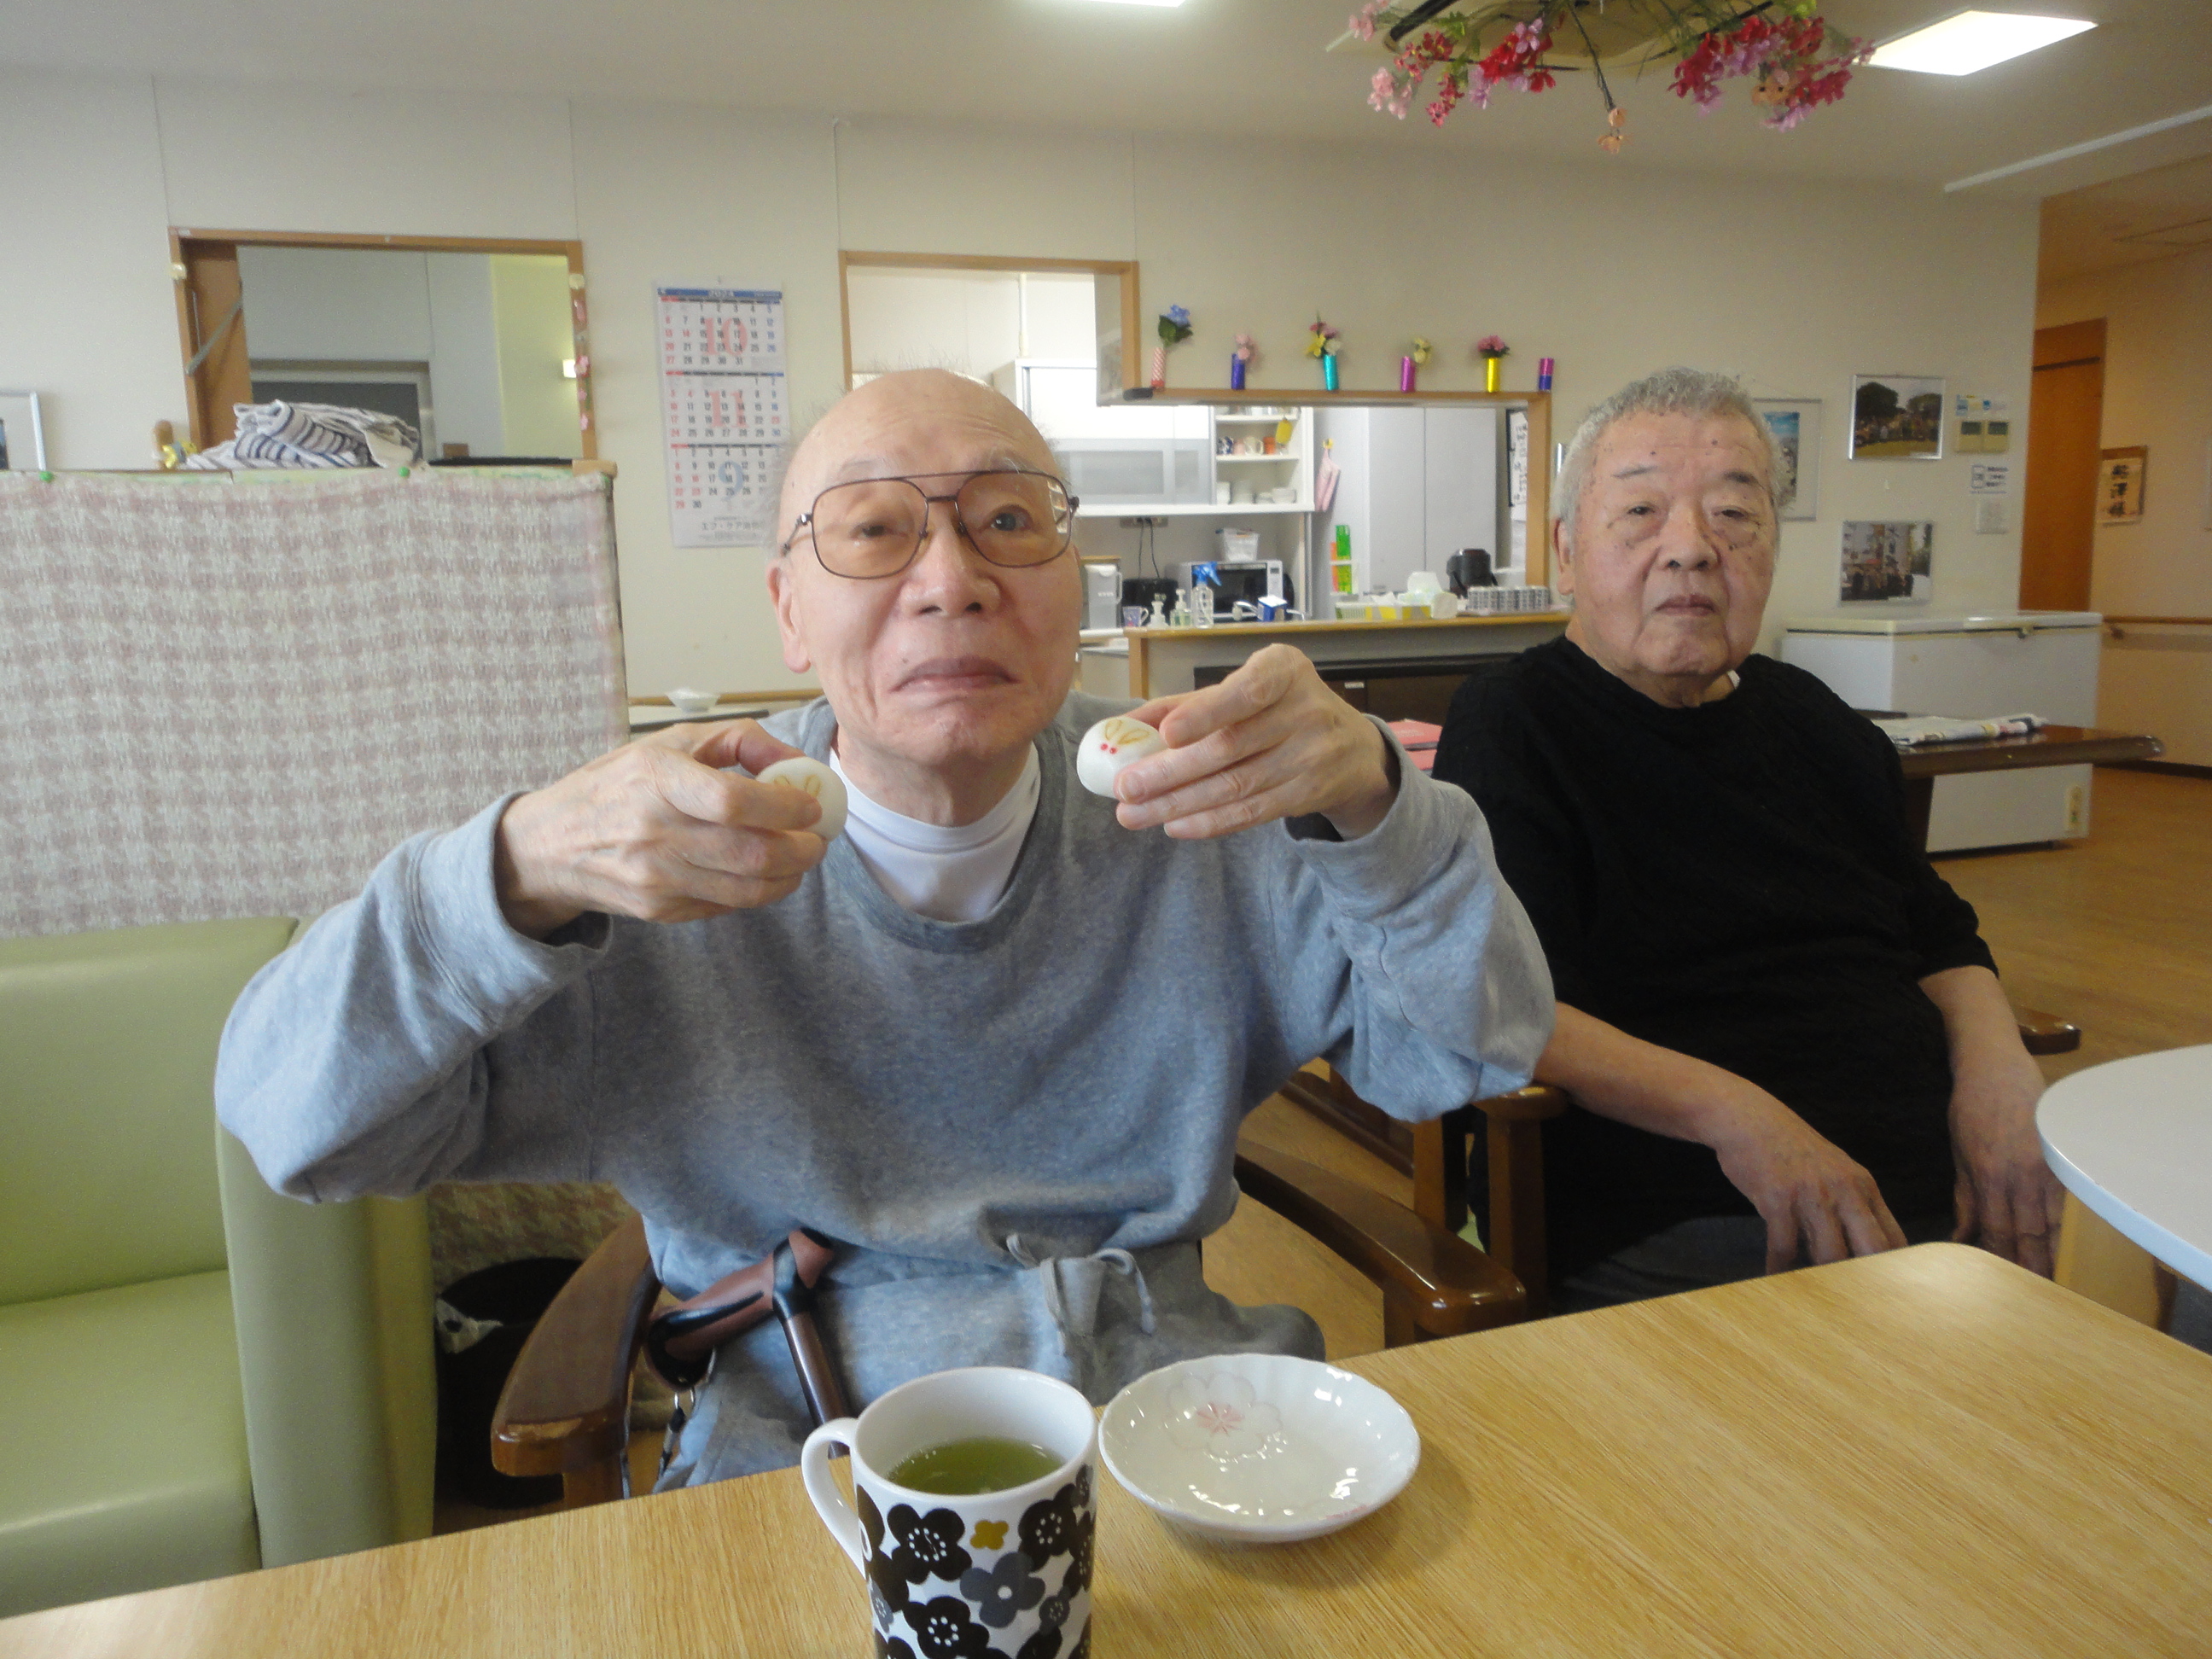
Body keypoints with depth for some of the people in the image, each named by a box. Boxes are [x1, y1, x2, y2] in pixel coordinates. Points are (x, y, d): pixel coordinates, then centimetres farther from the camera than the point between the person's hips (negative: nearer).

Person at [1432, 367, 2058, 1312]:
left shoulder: (1808, 720, 19)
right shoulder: (1506, 730, -2)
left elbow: (1943, 940, 25)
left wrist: (1996, 1064, 3)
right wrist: (1729, 1111, -26)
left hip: (1933, 1199, 7)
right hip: (1665, 1240, -7)